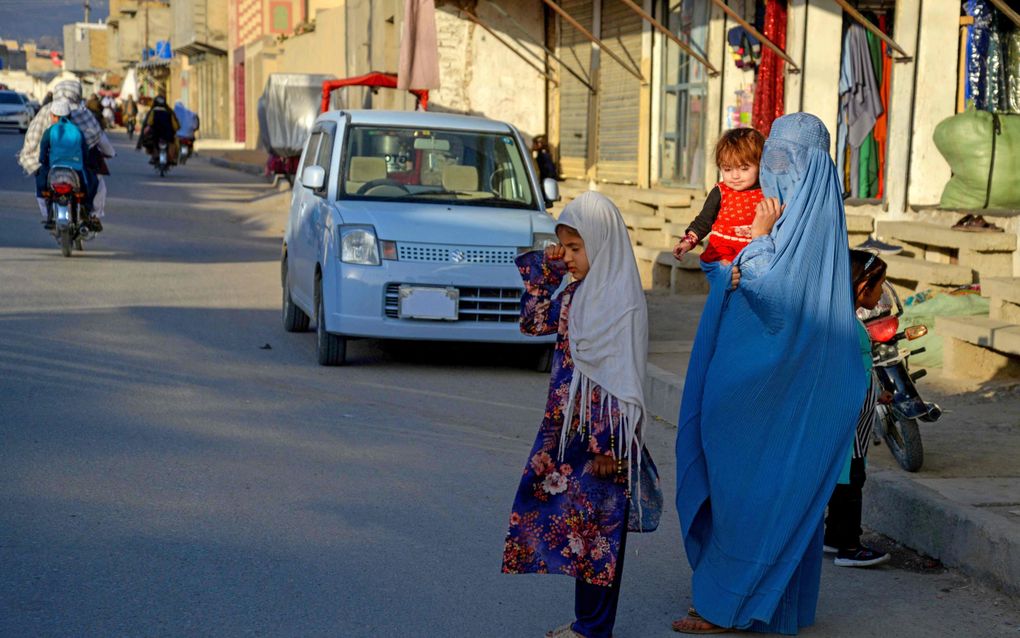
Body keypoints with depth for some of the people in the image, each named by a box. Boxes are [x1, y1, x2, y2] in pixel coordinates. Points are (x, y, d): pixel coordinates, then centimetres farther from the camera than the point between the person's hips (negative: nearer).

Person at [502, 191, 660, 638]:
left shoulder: (621, 302, -17)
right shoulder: (577, 292, 7)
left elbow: (621, 381, -19)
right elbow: (532, 322, 20)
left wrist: (607, 447, -20)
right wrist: (542, 272, 8)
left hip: (602, 433, -8)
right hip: (568, 429, 8)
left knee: (598, 529, 2)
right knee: (573, 521, 14)